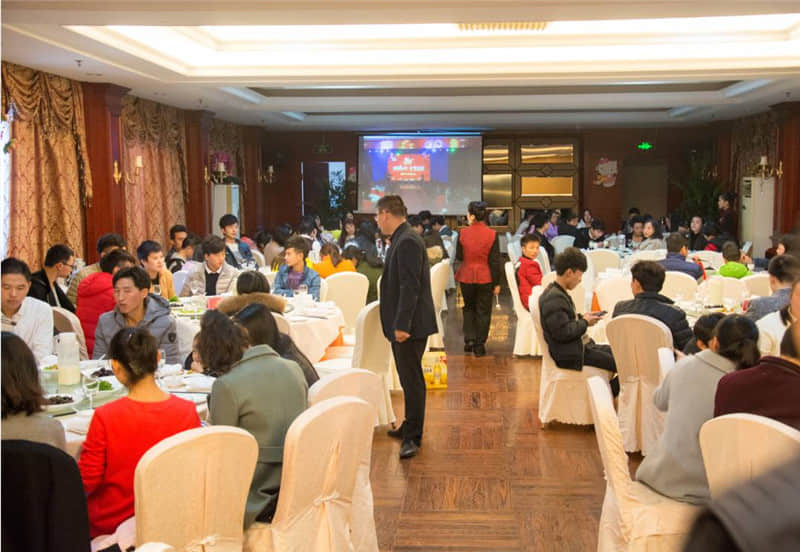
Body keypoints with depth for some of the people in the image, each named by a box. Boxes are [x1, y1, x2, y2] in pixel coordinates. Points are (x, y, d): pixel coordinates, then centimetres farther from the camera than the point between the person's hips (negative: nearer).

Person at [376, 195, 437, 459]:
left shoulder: (407, 242, -18)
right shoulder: (402, 240, 15)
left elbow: (410, 286, -24)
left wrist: (401, 324, -25)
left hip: (410, 325, -10)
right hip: (403, 323, 10)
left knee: (412, 379, -4)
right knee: (409, 378, 18)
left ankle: (412, 437, 3)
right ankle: (410, 427, 29)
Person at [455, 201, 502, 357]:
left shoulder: (463, 233, -9)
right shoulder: (492, 234, -9)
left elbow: (459, 256, 1)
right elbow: (495, 260, -6)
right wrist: (497, 282, 0)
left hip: (467, 277, 1)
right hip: (485, 278, -1)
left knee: (469, 308, 21)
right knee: (483, 311, 9)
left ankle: (469, 339, 12)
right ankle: (479, 345, 11)